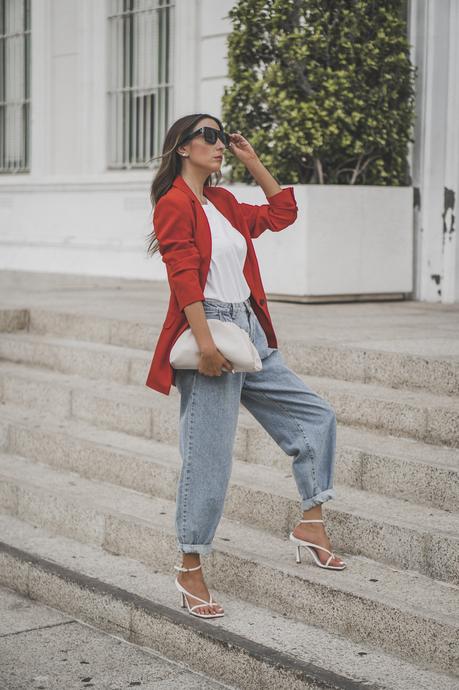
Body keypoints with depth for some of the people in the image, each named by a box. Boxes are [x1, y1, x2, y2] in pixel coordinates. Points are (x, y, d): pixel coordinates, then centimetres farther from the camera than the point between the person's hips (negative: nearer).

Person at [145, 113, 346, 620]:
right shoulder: (175, 203, -7)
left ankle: (311, 523, 17)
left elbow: (282, 212, 27)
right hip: (209, 331, -9)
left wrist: (252, 161, 21)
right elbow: (183, 276, -16)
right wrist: (205, 342, -24)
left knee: (316, 416, 8)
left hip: (249, 332, 9)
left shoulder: (224, 203, 17)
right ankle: (190, 571, 4)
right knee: (208, 456, -6)